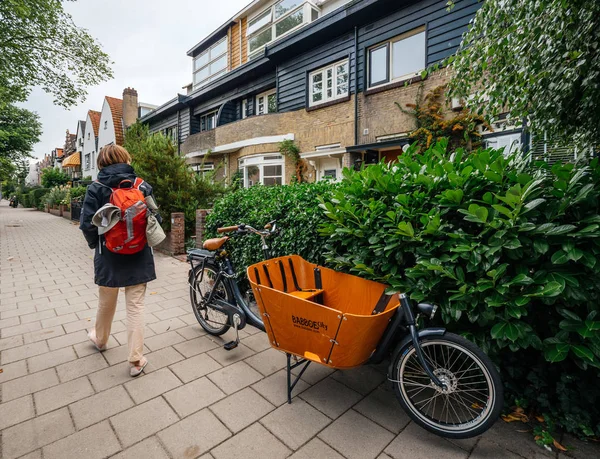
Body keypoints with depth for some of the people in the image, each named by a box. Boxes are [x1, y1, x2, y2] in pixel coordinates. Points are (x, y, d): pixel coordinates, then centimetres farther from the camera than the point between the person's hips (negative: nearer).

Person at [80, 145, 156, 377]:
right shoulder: (143, 186, -3)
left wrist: (96, 245, 10)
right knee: (135, 307, 6)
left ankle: (100, 339, 49)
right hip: (138, 256, 0)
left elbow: (88, 225, -9)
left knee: (106, 303, 23)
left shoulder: (96, 188, -5)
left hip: (109, 256, 1)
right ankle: (136, 360, 11)